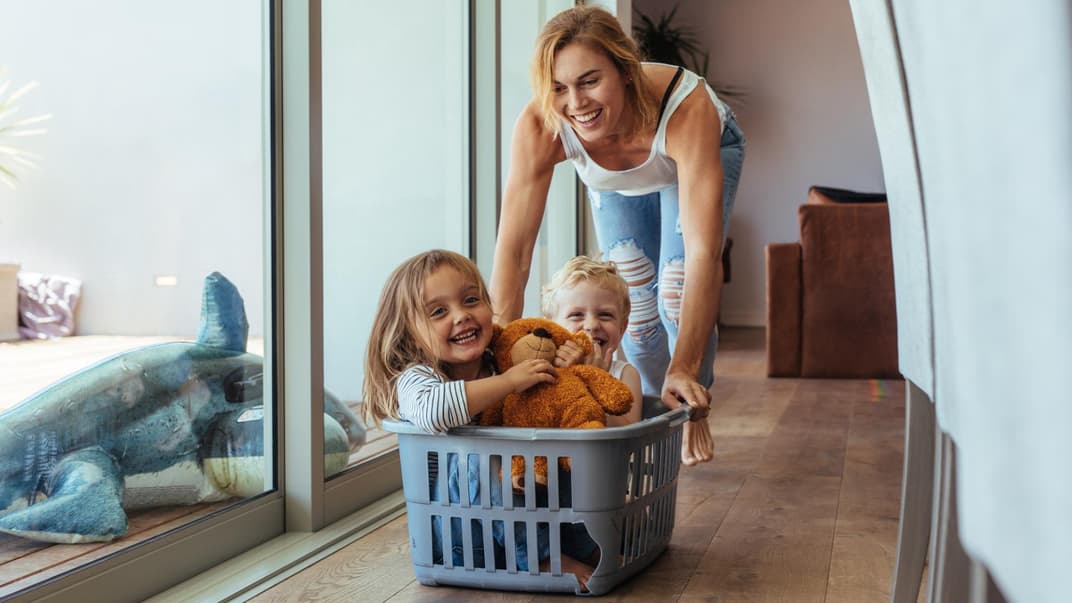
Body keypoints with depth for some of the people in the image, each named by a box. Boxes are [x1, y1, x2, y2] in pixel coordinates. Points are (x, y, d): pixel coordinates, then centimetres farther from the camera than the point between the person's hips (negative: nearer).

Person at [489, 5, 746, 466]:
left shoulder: (687, 108, -46)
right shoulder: (538, 129, -40)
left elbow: (704, 253, -50)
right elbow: (513, 249, -38)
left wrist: (684, 368, -55)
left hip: (704, 152, -2)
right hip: (616, 183, 2)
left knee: (675, 295, -17)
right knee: (635, 306, 0)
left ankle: (695, 410, 14)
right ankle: (657, 407, 32)